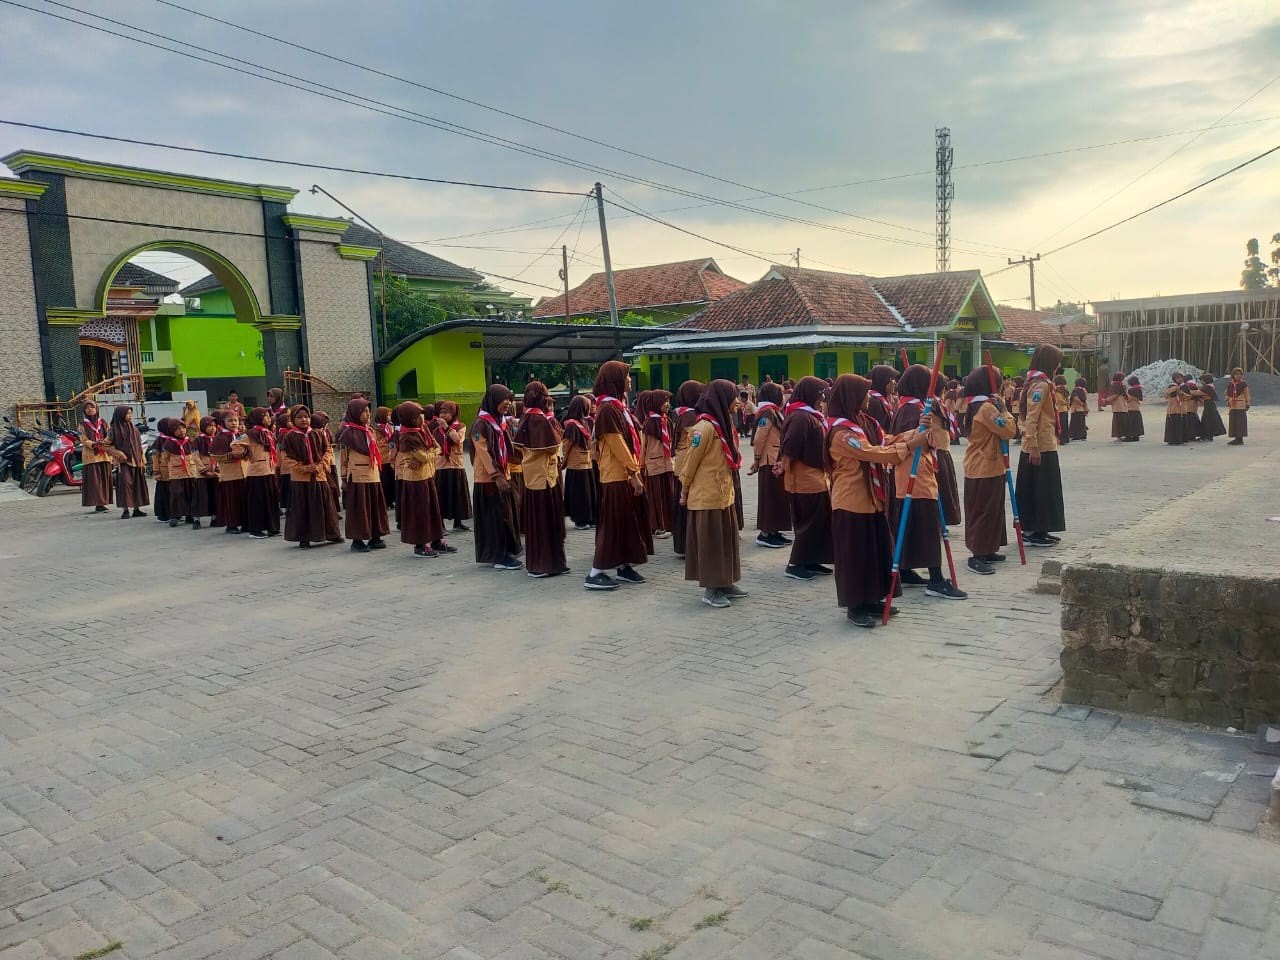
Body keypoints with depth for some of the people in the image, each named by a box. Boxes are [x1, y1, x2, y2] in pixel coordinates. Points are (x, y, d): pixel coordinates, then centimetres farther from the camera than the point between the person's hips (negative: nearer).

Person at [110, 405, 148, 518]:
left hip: (136, 461, 5)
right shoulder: (114, 429, -1)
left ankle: (136, 509, 12)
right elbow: (110, 445, -1)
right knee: (125, 483, -11)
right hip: (123, 462, -5)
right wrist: (119, 454, -15)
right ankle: (125, 510, -8)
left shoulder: (134, 429, 13)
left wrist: (143, 461, 10)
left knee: (138, 485, 5)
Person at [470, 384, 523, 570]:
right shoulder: (481, 424, -13)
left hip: (503, 477, 9)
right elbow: (484, 452, -19)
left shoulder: (499, 422, 14)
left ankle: (505, 553, 18)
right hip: (489, 480, -9)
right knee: (495, 518, -5)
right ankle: (498, 557, 1)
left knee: (506, 516, 11)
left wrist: (506, 474, 12)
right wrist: (496, 476, -23)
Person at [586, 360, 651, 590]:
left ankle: (624, 567, 20)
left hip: (627, 474, 10)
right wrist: (634, 472, -17)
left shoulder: (618, 406, 14)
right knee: (613, 524, -6)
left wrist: (634, 471, 13)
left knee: (628, 522, 12)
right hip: (617, 476, -10)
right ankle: (594, 574, -1)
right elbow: (617, 445, -20)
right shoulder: (607, 409, -17)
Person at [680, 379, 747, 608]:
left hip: (723, 493, 9)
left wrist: (727, 487, 16)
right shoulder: (705, 427, -21)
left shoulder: (724, 423, 8)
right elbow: (690, 462, -15)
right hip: (706, 496, -9)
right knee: (710, 542, 0)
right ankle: (710, 589, 9)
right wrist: (685, 490, -5)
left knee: (726, 539, 14)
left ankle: (724, 583, 24)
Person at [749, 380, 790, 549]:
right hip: (769, 462, -9)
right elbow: (759, 438, -19)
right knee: (769, 497, -4)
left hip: (777, 461, 9)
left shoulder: (774, 412, 14)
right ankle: (764, 534, 2)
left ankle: (773, 532, 19)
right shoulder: (767, 412, -16)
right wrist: (756, 460, -12)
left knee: (778, 496, 12)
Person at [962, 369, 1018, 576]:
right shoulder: (986, 407, -18)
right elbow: (1008, 431, -20)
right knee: (985, 511, -7)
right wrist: (1003, 409, -9)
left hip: (980, 467, 10)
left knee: (991, 510, 16)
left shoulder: (975, 406, 12)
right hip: (986, 469, -10)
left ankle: (986, 551, 23)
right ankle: (977, 556, -5)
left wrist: (998, 408, 7)